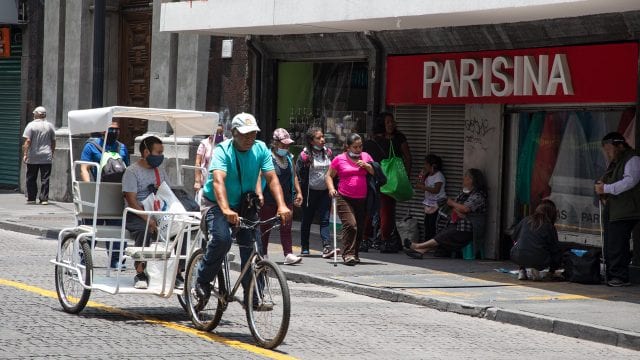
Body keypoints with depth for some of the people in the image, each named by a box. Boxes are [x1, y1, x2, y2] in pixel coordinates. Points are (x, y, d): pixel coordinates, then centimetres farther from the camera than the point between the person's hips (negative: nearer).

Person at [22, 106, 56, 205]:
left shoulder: (31, 125, -5)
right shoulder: (50, 126, 5)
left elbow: (27, 141, -11)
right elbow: (53, 142, 9)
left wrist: (25, 154, -9)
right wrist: (52, 153, 20)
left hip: (33, 157, -2)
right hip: (46, 157, 2)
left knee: (31, 178, 8)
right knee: (45, 179, 2)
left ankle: (31, 198, 9)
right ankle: (44, 199, -1)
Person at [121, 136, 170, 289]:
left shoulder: (160, 171, 18)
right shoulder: (132, 171, -4)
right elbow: (131, 201, -13)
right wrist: (148, 220, -24)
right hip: (136, 215, -6)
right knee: (144, 230, -38)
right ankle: (140, 273, -31)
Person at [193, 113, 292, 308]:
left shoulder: (260, 149, -7)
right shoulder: (222, 151, -20)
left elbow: (272, 178, -16)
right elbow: (218, 181, -35)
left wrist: (282, 206, -33)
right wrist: (226, 210, -52)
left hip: (245, 204, 4)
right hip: (217, 204, -4)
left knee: (253, 246, -11)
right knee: (222, 239, -29)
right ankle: (202, 281, -9)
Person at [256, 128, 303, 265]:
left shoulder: (289, 158, 14)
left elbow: (294, 176, 24)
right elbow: (259, 176, -17)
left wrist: (298, 192, 19)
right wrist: (259, 194, -28)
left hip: (286, 199, 5)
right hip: (269, 201, -5)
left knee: (286, 228, -1)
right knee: (265, 228, 5)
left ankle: (288, 254, -5)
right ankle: (263, 255, 16)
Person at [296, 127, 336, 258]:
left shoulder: (328, 152, 6)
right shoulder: (305, 155, -8)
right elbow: (299, 175, -7)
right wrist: (300, 193, -11)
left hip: (325, 191, 3)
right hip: (310, 192, -3)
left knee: (325, 219, -6)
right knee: (307, 220, 8)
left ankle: (326, 247, -15)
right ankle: (304, 248, 19)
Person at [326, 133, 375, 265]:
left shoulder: (366, 156, 12)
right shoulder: (339, 159, 2)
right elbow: (329, 176, 9)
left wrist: (366, 166, -4)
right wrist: (331, 188, -7)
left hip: (362, 200, 4)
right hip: (344, 199, -4)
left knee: (360, 228, 7)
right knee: (350, 225, -19)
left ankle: (354, 254, 23)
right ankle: (348, 254, -17)